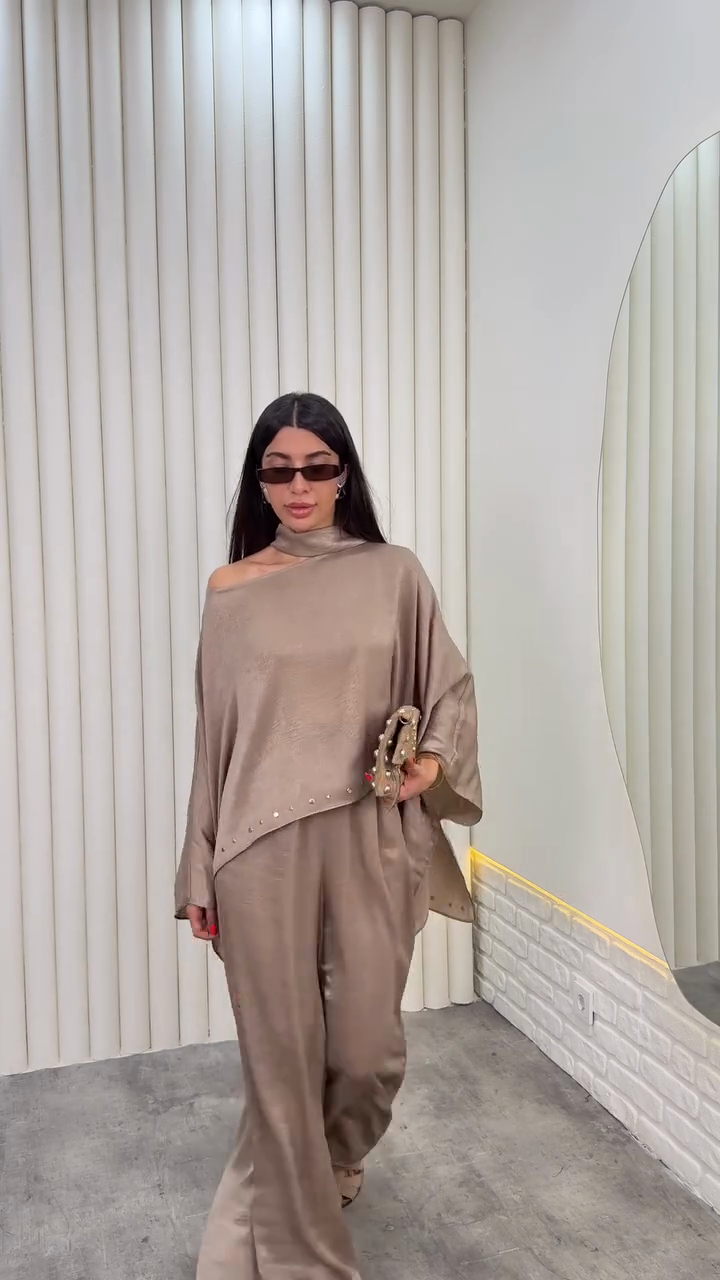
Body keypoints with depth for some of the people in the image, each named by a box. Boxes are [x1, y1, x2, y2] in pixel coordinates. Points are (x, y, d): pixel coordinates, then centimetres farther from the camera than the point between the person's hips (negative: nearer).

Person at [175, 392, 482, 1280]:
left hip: (368, 842, 1)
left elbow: (450, 689, 9)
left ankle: (337, 1153, 48)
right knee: (280, 1048, 8)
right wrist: (199, 871, 5)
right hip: (262, 848, 0)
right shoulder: (230, 590, 2)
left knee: (366, 1039, 11)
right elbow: (214, 735, 4)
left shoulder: (394, 575, 1)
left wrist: (436, 759, -13)